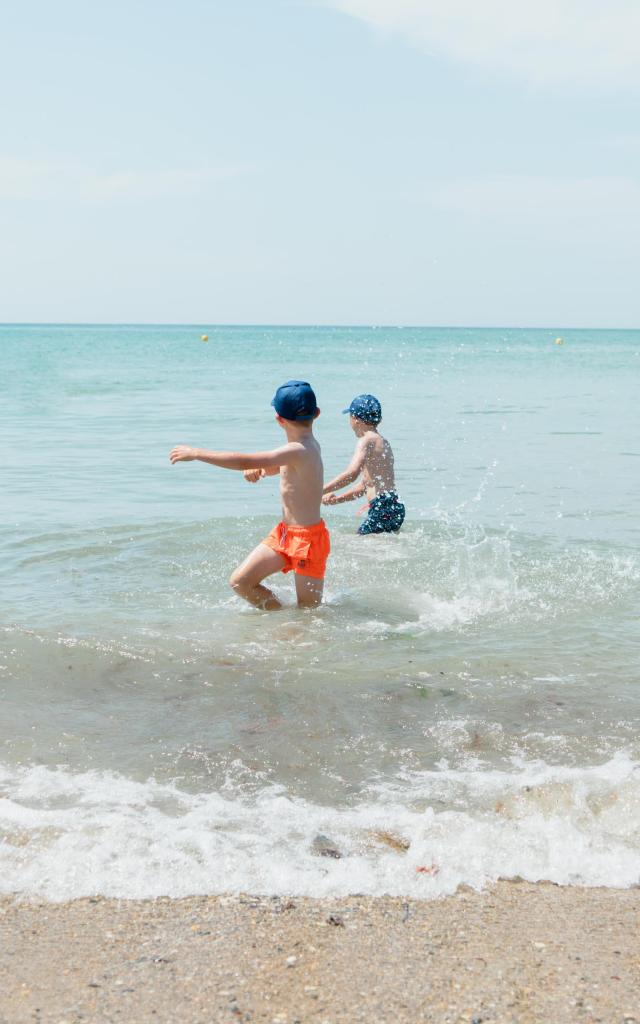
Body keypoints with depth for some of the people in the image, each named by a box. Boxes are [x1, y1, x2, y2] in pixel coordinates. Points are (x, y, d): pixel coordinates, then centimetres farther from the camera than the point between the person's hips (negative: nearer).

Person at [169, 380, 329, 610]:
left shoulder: (298, 451, -25)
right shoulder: (308, 445, 5)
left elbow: (246, 462, -32)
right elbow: (276, 466, 24)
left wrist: (196, 453, -26)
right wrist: (258, 469, -1)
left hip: (307, 538, -9)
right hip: (284, 532, 9)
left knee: (309, 608, 2)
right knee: (240, 581, 5)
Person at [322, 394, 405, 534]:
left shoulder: (366, 441, -8)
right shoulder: (383, 442, 22)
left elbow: (351, 474, -25)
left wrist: (319, 492, -22)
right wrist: (337, 499, 21)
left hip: (383, 509, -10)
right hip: (394, 508, 10)